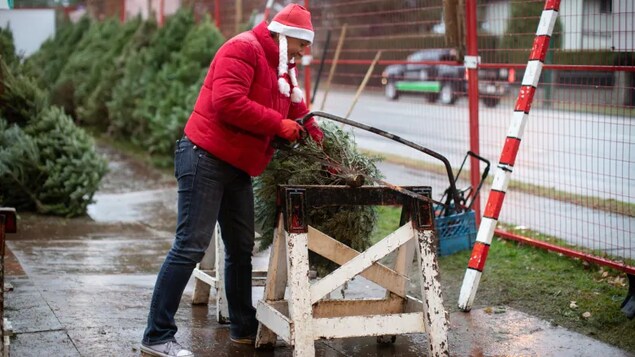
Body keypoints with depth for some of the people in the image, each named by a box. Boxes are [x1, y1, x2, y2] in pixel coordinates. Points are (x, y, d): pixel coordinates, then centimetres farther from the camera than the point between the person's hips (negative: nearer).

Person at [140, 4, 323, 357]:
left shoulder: (284, 70, 18)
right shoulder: (243, 49, -12)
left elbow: (299, 112, 24)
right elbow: (227, 102, -24)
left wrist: (322, 142, 6)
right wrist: (278, 124, -18)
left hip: (238, 169, 10)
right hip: (206, 158, -10)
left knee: (241, 248, 15)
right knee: (191, 246, -11)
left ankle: (244, 327, 28)